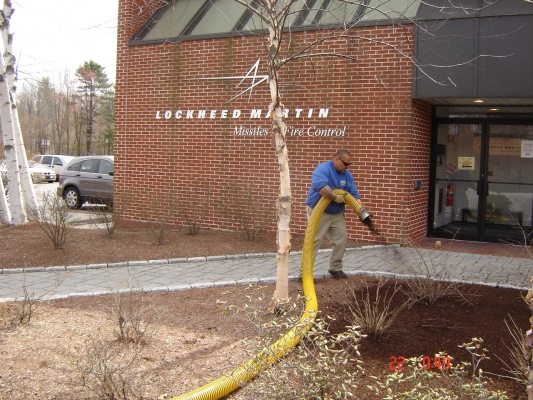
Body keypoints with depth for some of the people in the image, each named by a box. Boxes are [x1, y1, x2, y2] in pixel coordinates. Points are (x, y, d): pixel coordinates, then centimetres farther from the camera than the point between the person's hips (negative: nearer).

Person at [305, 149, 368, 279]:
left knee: (341, 239, 6)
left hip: (337, 213, 7)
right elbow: (321, 186, -38)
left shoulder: (347, 175, 4)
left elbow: (354, 194, 0)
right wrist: (336, 197, -31)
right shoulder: (323, 169, -19)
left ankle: (335, 268, 20)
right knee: (313, 241, -6)